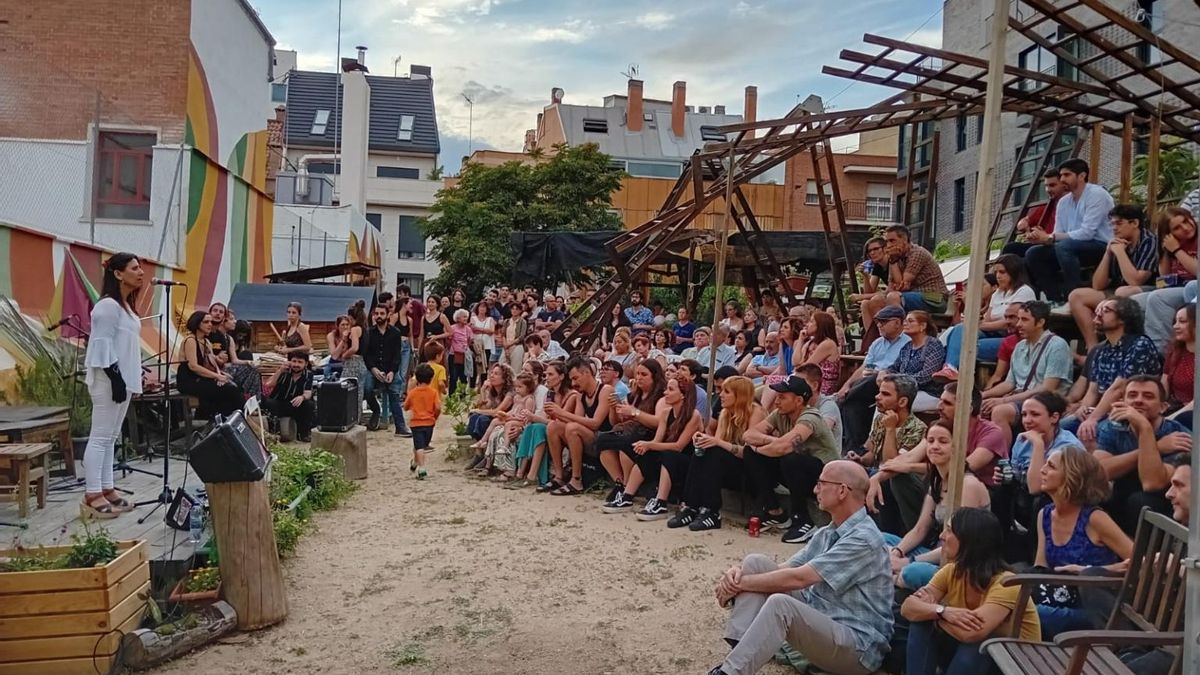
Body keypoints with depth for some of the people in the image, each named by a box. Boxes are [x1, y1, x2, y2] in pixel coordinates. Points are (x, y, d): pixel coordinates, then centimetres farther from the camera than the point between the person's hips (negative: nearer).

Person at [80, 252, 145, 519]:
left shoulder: (126, 305, 15)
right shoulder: (108, 306, -13)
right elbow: (103, 345, -18)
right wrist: (115, 378, -21)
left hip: (122, 378, 10)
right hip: (109, 379, -10)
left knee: (111, 436, 12)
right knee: (100, 436, -7)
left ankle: (106, 489, 17)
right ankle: (92, 496, -4)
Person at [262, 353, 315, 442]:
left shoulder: (308, 375, -3)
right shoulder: (285, 372, -6)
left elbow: (308, 393, -17)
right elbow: (270, 385, -17)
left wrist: (302, 397, -42)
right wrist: (280, 370, -28)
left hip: (297, 407, 1)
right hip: (279, 406, -1)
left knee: (310, 405, -27)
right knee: (268, 402, -29)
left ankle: (304, 432, -6)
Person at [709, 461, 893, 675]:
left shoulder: (864, 538, -20)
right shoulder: (827, 533, 11)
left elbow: (798, 578, -25)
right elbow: (785, 569, 7)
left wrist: (741, 583, -15)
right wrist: (739, 572, -12)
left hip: (858, 646, -9)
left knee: (780, 604, -36)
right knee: (756, 562, -4)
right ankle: (738, 652, -17)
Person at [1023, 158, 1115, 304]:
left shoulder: (1096, 194, -13)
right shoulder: (1063, 201, 10)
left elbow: (1086, 233, -23)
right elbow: (1058, 236, 5)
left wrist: (1049, 237, -23)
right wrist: (1042, 237, -18)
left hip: (1102, 247, -8)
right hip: (1074, 247, 8)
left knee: (1064, 246, -34)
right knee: (1033, 254, -5)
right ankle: (1057, 300, -9)